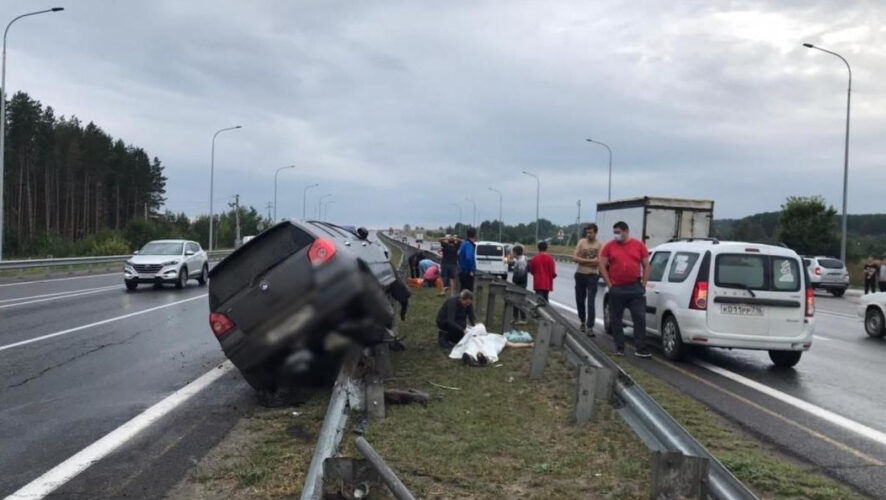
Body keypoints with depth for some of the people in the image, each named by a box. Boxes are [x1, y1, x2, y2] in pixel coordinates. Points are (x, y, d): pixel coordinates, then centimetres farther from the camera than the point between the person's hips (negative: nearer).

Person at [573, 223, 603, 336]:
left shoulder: (599, 245, -4)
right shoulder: (581, 242, 5)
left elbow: (598, 261, -14)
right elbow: (574, 258, -2)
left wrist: (582, 261, -12)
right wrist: (589, 260, -12)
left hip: (592, 276, -4)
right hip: (580, 275, 4)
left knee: (591, 302, -9)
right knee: (579, 300, 12)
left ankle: (590, 327, -10)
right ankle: (583, 321, 32)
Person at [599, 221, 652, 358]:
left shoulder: (639, 245, 4)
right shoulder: (610, 246, 2)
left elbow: (646, 266, 7)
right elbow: (602, 266, 2)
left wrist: (643, 284, 0)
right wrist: (609, 284, -4)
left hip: (636, 289, 0)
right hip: (616, 289, 0)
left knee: (640, 319, -2)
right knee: (616, 320, 6)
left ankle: (641, 349, 3)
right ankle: (619, 348, 17)